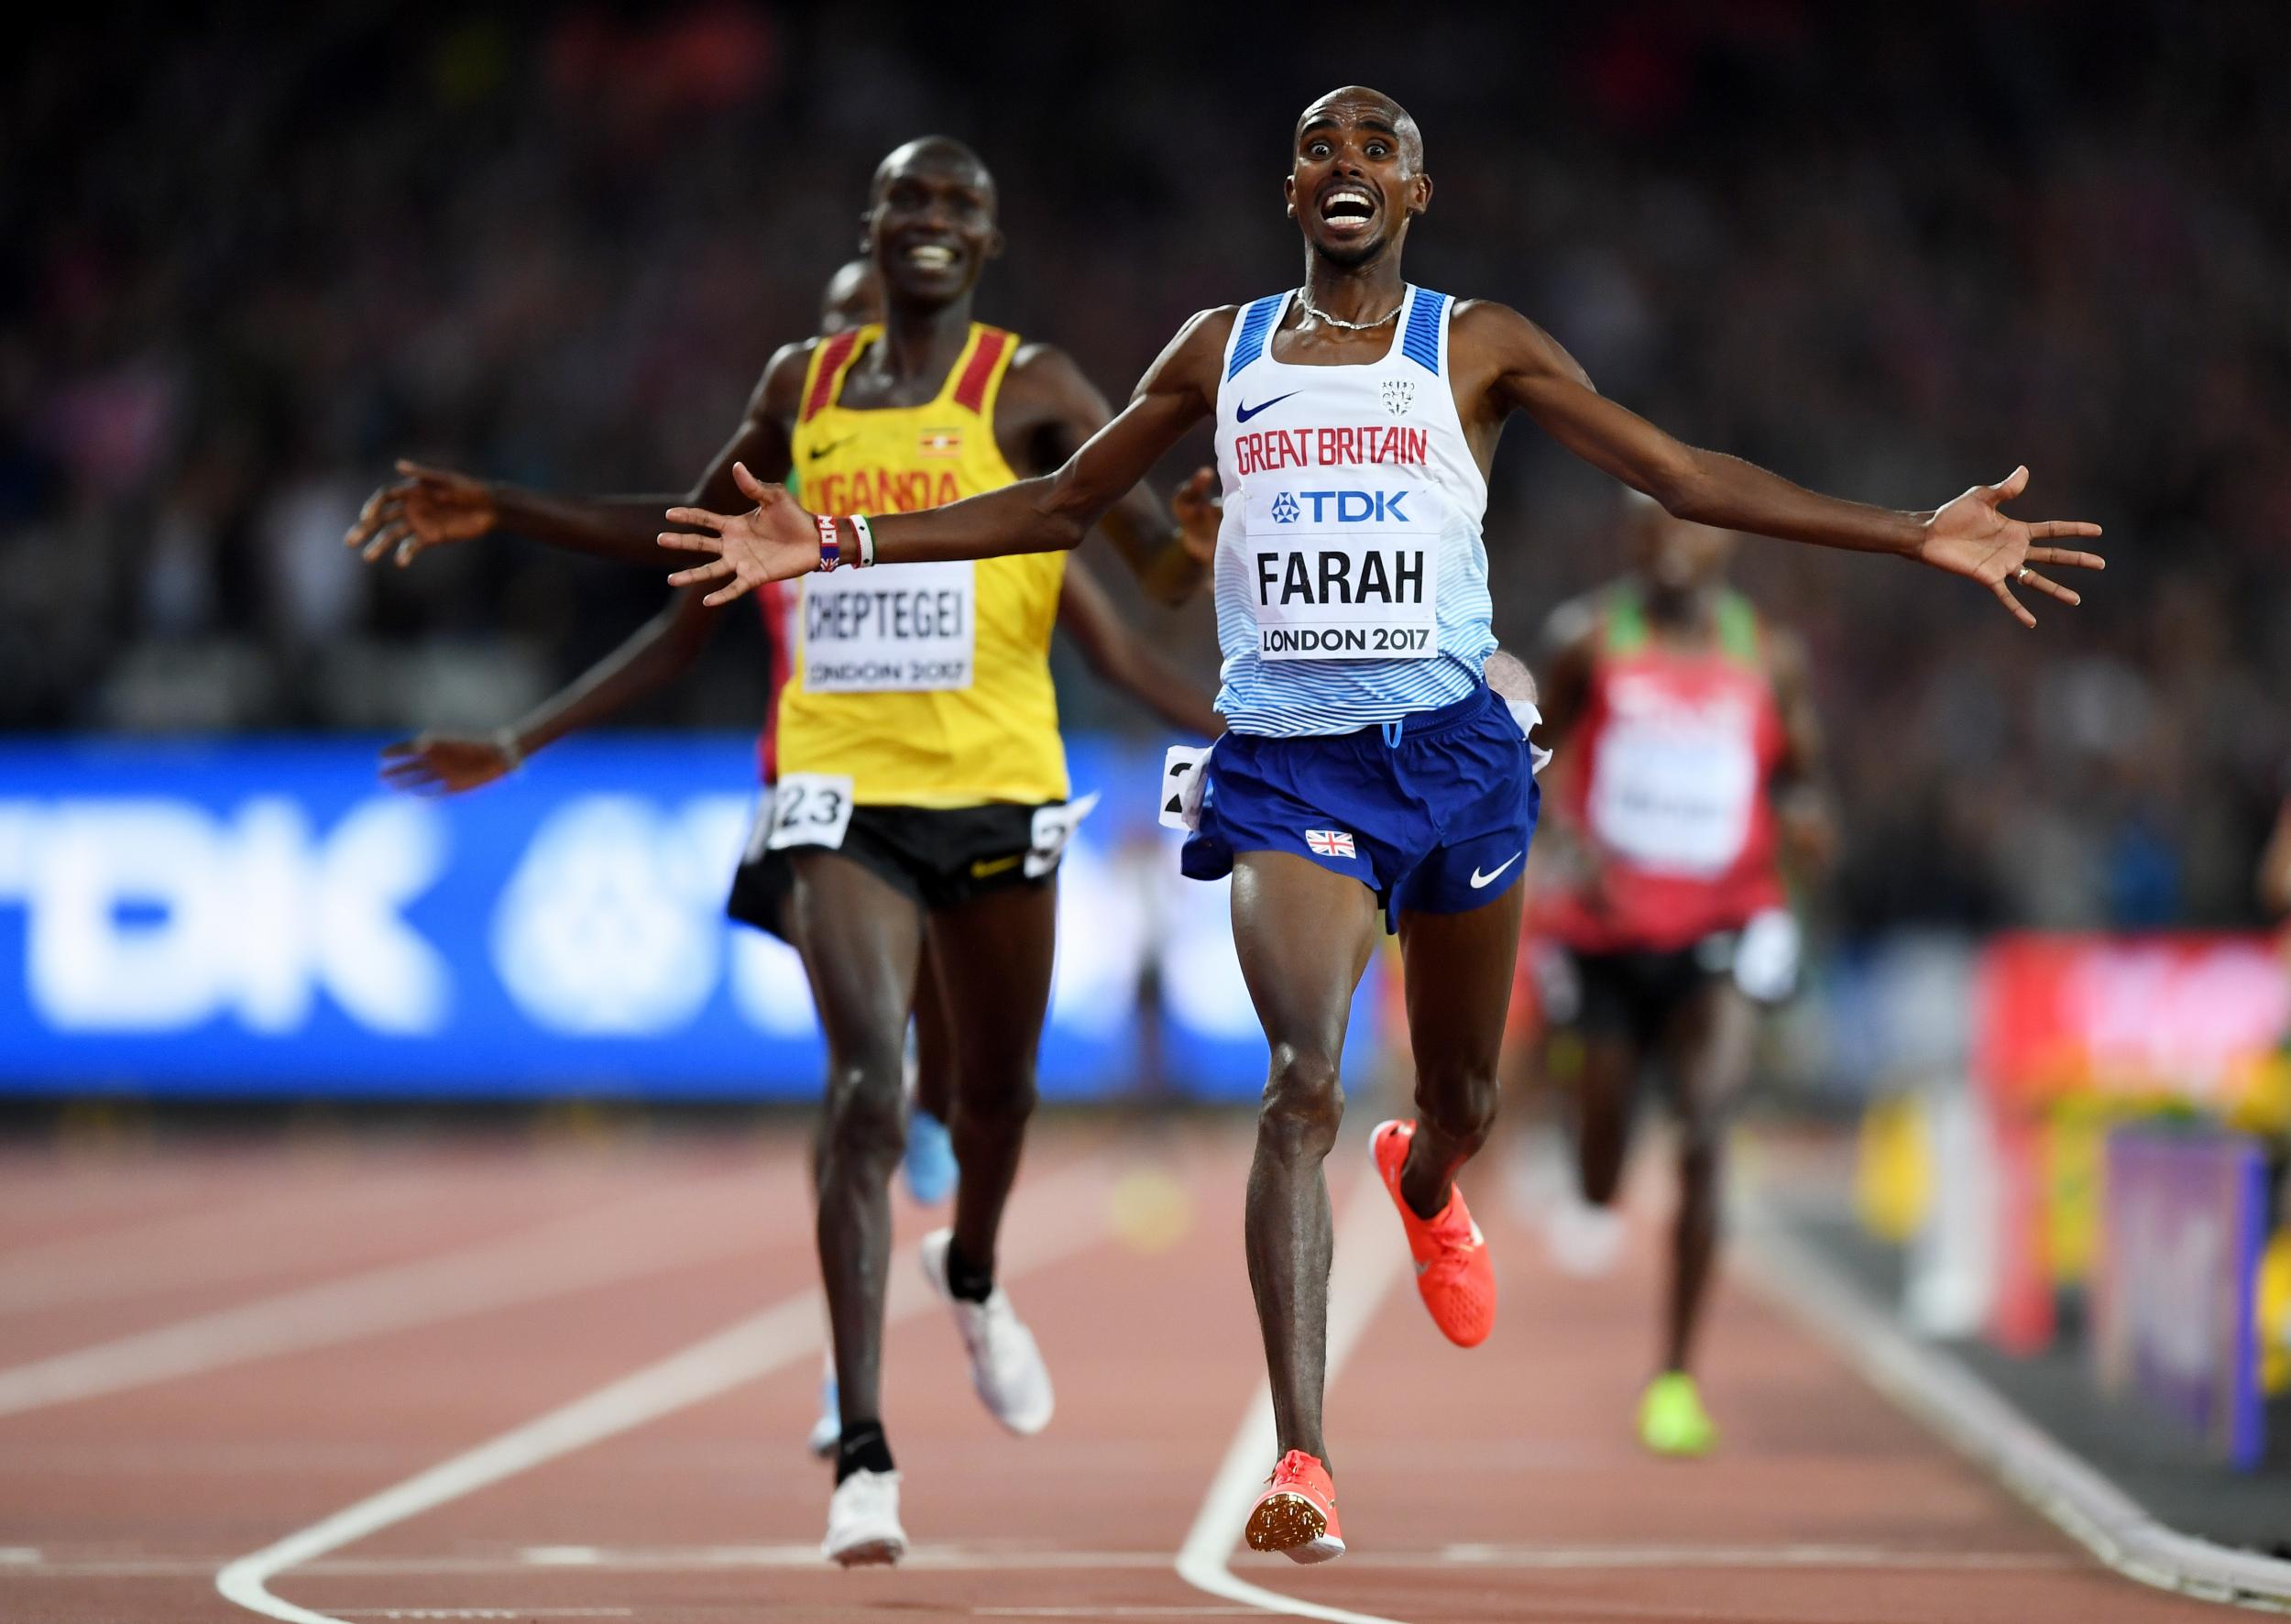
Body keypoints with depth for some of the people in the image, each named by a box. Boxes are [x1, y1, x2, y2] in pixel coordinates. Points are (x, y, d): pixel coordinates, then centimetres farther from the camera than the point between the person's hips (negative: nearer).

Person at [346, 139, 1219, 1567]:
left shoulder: (1032, 388, -1)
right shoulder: (804, 384, 9)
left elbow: (1169, 575, -7)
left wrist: (1208, 530, -32)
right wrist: (503, 514, 19)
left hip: (997, 789, 0)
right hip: (843, 789, 1)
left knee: (997, 1085, 16)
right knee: (868, 1083, -17)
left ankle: (971, 1274, 53)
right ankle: (864, 1456, -22)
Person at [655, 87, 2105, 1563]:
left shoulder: (1478, 348, 4)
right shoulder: (1222, 350, 10)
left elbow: (1690, 480, 2)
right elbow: (1059, 508, 18)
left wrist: (1916, 537, -5)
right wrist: (843, 542, 9)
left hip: (1453, 747, 1)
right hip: (1288, 760, -1)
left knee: (1463, 1095, 15)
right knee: (1305, 1076, -21)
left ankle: (1425, 1190, 56)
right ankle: (1302, 1459, -25)